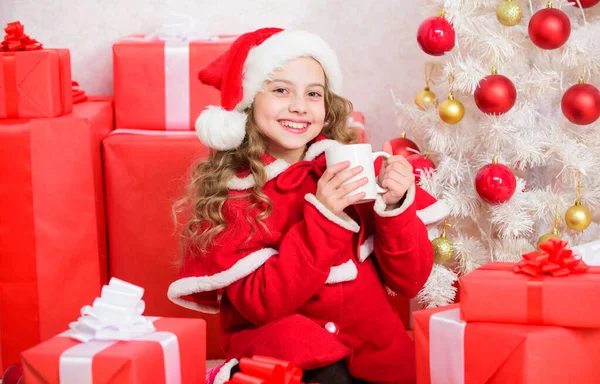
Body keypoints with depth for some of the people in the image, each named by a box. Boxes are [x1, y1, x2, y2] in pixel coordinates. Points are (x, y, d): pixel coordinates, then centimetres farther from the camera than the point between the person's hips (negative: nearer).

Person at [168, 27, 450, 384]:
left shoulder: (353, 166, 1)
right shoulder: (226, 190, -5)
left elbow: (410, 281, 0)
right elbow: (261, 303, -14)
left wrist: (394, 205, -16)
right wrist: (322, 215, -23)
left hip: (375, 348, 3)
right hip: (277, 351, -3)